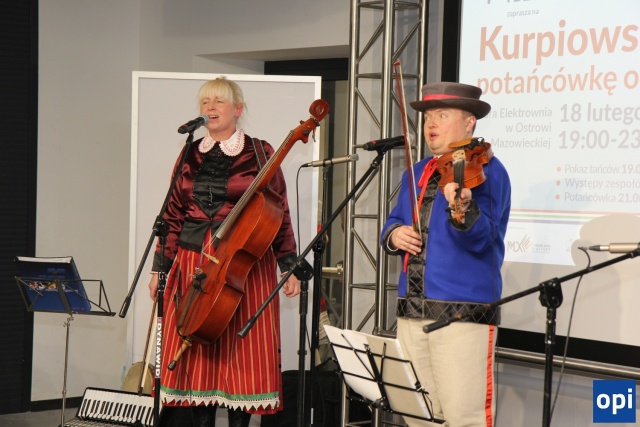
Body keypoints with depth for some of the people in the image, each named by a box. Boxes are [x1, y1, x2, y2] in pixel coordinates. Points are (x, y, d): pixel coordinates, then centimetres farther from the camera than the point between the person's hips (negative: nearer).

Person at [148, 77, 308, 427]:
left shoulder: (259, 154, 2)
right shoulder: (190, 155, 11)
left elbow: (279, 216, 0)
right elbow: (174, 216, 13)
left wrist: (290, 268, -5)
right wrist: (160, 267, 10)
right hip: (193, 265, 3)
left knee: (241, 355, -3)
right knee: (197, 354, 4)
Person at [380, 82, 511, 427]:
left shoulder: (485, 170, -5)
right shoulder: (416, 174, 19)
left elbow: (480, 239, -18)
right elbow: (394, 222, 22)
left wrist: (462, 208, -39)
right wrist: (394, 234, -2)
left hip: (464, 311, -7)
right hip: (411, 311, 7)